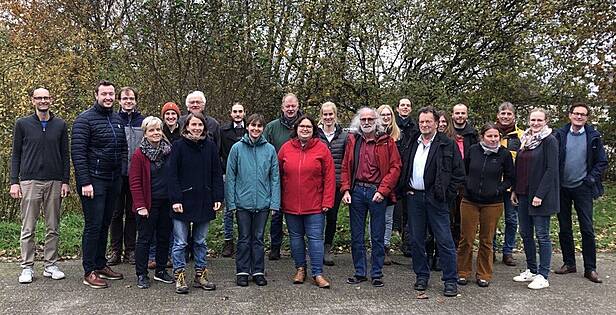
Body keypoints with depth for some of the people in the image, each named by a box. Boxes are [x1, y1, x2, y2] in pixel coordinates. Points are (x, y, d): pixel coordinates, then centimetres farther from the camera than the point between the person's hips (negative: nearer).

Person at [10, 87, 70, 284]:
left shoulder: (60, 125, 7)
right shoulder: (23, 124, 4)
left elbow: (65, 155, 8)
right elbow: (16, 155, 5)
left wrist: (65, 181, 1)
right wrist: (14, 182, -3)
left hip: (54, 183, 1)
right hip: (30, 182, -1)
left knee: (53, 228, 6)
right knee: (28, 229, 2)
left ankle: (51, 265, 16)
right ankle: (27, 267, 12)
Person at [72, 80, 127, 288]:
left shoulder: (117, 119, 13)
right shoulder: (85, 119, -8)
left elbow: (124, 148, 19)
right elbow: (77, 152, -14)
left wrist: (122, 172, 10)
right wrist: (85, 182, -19)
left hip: (114, 180, 7)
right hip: (94, 180, -7)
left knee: (105, 224, 13)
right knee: (93, 226, -3)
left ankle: (101, 265, 24)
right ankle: (89, 272, 5)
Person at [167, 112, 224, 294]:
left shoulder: (210, 146, 4)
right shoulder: (179, 146, -3)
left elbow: (217, 173, 6)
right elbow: (172, 174, -6)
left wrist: (218, 197, -1)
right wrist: (175, 199, -13)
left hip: (204, 201, 3)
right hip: (183, 201, -3)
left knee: (201, 242, 13)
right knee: (180, 242, 4)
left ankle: (200, 275, 23)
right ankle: (180, 277, 15)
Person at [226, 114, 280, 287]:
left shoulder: (270, 149, 1)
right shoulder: (237, 148, -3)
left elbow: (275, 178, 2)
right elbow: (230, 177, -1)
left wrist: (275, 202, -3)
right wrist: (231, 202, -6)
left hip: (263, 203, 1)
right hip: (243, 202, -1)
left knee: (258, 238, 11)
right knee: (244, 238, 8)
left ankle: (258, 271, 22)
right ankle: (242, 272, 20)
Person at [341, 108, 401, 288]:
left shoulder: (386, 141, 0)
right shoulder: (352, 140, 9)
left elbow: (395, 167, -4)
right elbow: (345, 167, 10)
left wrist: (382, 190, -11)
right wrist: (346, 189, -1)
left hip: (377, 192, -3)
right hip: (356, 191, 3)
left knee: (378, 237, 5)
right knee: (356, 236, 9)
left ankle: (377, 274, 17)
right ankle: (360, 272, 22)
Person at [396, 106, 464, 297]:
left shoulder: (447, 145, -1)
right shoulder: (412, 144, 12)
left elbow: (459, 173, -2)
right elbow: (403, 168, 20)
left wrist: (447, 193, -7)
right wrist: (405, 189, 8)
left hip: (435, 199, -4)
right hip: (414, 197, 5)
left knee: (444, 240, -1)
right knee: (416, 240, 10)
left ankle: (451, 281, 9)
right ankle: (422, 276, 23)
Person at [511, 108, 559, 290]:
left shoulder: (549, 140, -8)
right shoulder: (525, 140, 13)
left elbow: (551, 169, -14)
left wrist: (540, 194, -18)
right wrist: (515, 190, 10)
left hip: (540, 195, -7)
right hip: (523, 193, 7)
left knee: (542, 235, 0)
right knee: (525, 233, 12)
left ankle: (543, 276, 8)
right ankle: (531, 270, 25)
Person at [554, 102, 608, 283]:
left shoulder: (593, 136, 0)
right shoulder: (560, 135, 1)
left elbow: (602, 162, 2)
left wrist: (590, 179, -7)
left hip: (582, 188, -1)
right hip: (562, 188, 1)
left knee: (587, 229, -1)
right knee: (564, 228, 9)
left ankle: (590, 268, 9)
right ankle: (569, 263, 22)